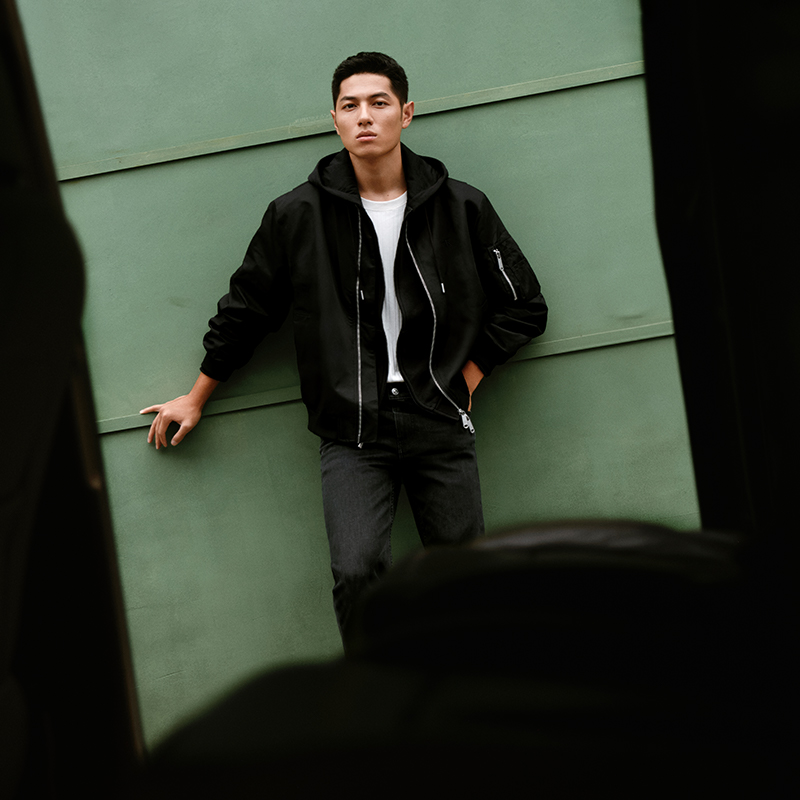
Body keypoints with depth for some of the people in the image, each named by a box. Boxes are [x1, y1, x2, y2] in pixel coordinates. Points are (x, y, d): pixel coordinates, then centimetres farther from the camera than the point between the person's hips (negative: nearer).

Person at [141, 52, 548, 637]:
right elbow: (244, 312, 13)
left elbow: (525, 306, 12)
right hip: (351, 434, -1)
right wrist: (195, 400, 19)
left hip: (442, 427, 1)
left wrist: (466, 377, 3)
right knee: (357, 573, -18)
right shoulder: (298, 215, 1)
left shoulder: (462, 207, 3)